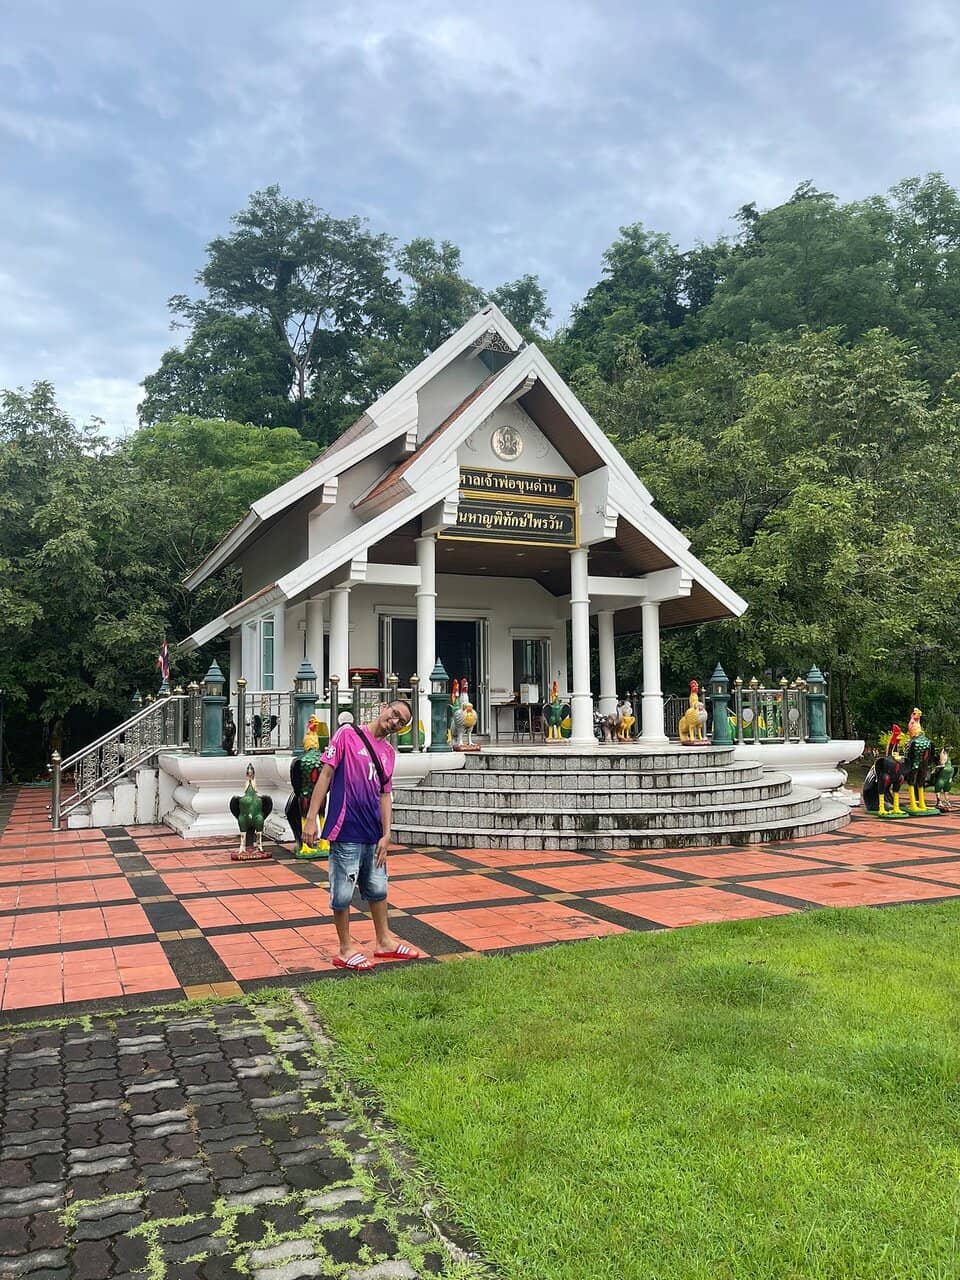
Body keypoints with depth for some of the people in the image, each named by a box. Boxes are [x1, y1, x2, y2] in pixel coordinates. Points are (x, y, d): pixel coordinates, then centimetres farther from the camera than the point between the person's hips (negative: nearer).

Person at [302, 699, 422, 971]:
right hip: (346, 830, -7)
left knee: (378, 888, 18)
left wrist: (386, 835, 3)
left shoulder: (389, 752, 11)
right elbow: (325, 774, -9)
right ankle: (345, 950, 18)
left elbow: (385, 795, 11)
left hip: (373, 833, 7)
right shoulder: (347, 734, -7)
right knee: (343, 892, 3)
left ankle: (384, 941, 33)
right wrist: (311, 818, -13)